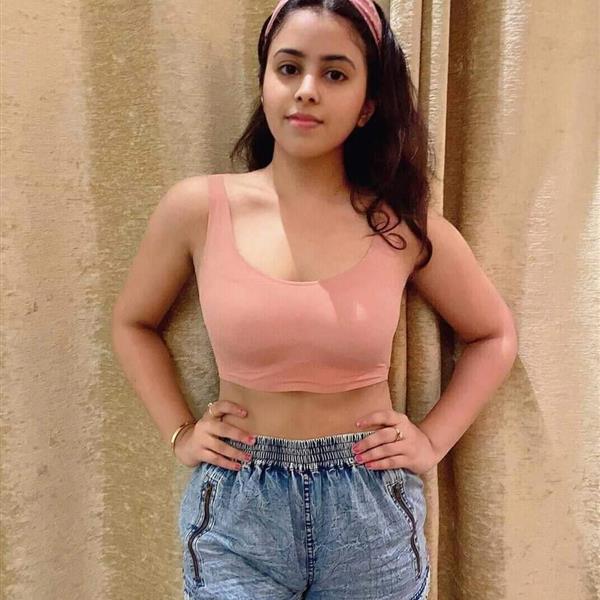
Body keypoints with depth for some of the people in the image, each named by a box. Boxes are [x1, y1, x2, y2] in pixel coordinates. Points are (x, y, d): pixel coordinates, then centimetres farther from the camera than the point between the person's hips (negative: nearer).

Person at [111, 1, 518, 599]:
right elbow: (132, 324, 7)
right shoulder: (197, 208, -9)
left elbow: (492, 334, 7)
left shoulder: (405, 224, -8)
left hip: (372, 512, 2)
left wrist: (433, 439, -1)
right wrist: (179, 433, 0)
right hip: (237, 509, -1)